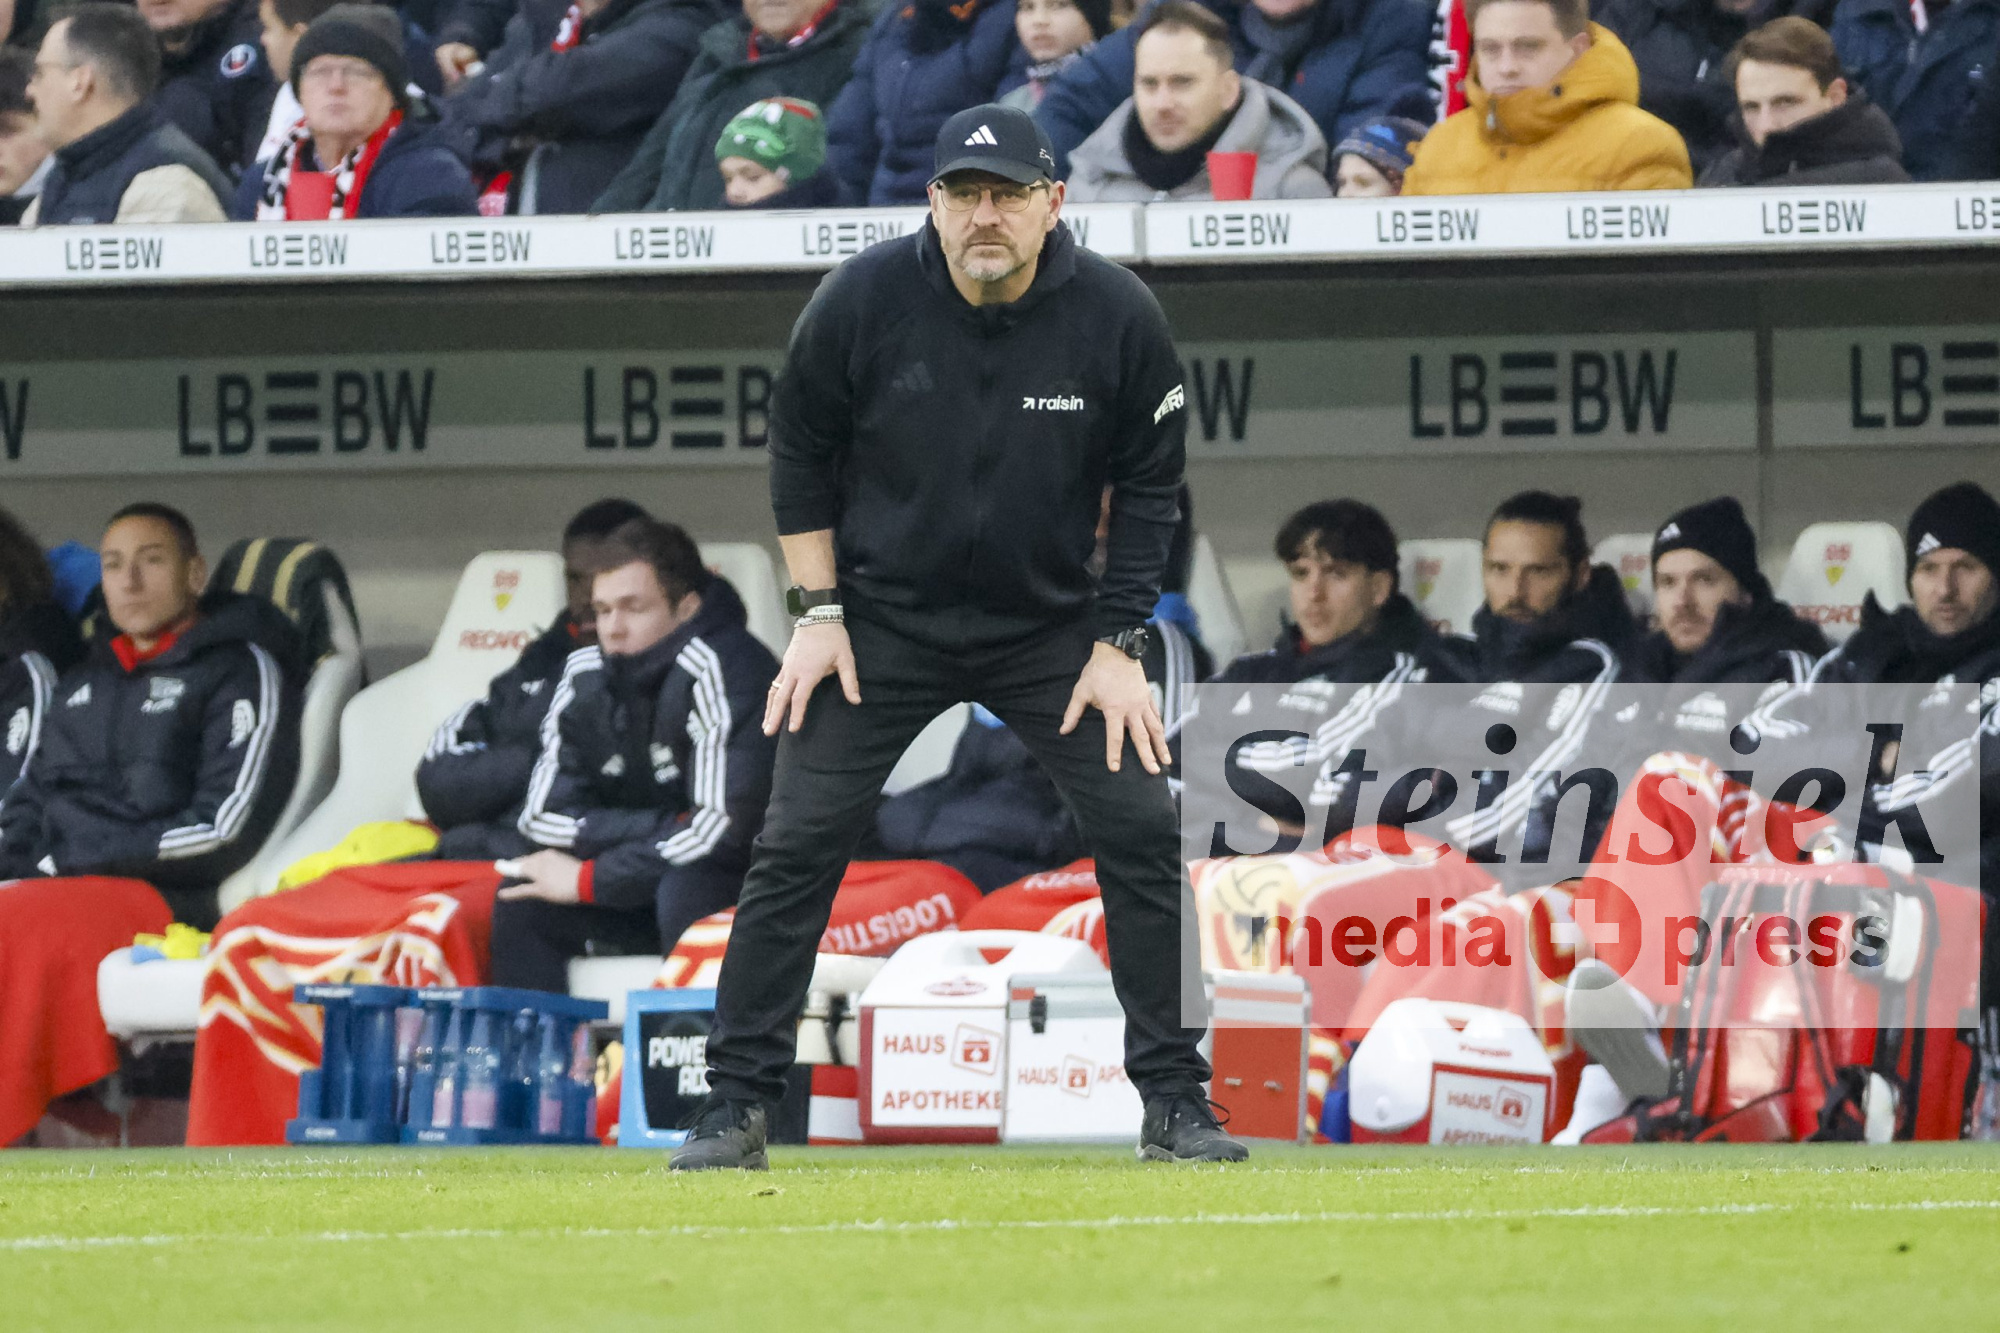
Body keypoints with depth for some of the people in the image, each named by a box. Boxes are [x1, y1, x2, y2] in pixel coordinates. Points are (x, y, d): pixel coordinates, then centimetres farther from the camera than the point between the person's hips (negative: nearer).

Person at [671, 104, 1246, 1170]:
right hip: (884, 619, -1)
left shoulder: (1118, 316, -13)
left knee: (1143, 831, -8)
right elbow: (799, 454, 0)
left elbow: (1149, 484, -2)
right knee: (798, 844, -7)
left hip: (1052, 623, 1)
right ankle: (735, 1108, 1)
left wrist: (1116, 644, -6)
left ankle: (1174, 1103, 4)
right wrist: (818, 613, -5)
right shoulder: (862, 301, -14)